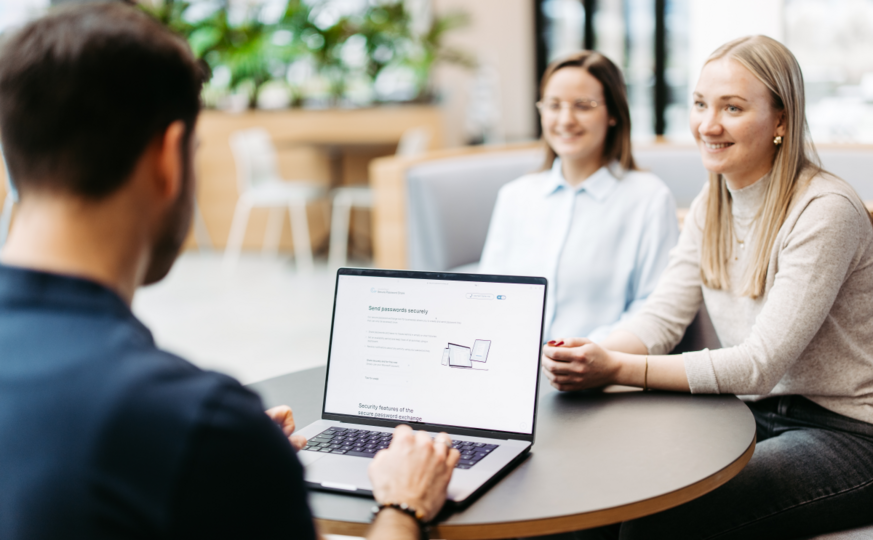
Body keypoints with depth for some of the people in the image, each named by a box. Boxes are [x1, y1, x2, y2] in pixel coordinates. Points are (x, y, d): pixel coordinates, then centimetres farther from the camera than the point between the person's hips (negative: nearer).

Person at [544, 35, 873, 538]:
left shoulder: (825, 209, -19)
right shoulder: (711, 206, 5)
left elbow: (762, 363, -24)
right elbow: (661, 318, -1)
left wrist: (618, 369, -31)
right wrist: (591, 358, -23)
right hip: (761, 415, 7)